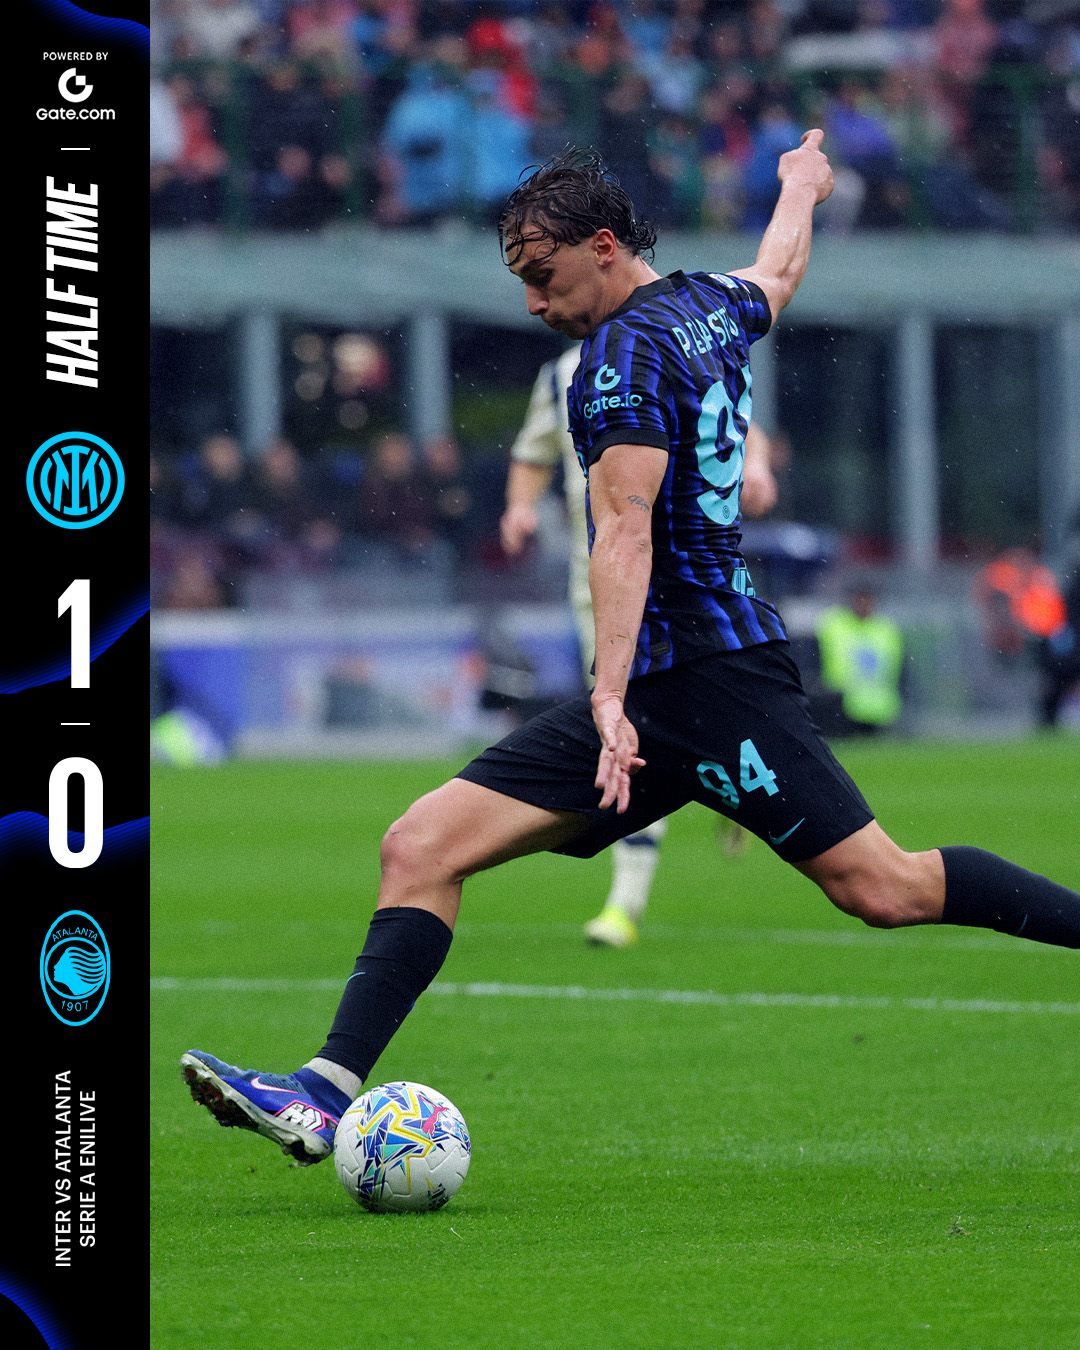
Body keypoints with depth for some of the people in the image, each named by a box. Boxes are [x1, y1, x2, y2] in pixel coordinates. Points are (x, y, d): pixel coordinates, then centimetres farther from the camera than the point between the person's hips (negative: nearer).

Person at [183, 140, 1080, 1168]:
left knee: (885, 889, -11)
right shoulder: (711, 305, 14)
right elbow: (776, 275, 38)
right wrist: (800, 189, 60)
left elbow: (625, 530, -23)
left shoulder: (627, 350, -12)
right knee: (421, 846, -2)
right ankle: (328, 1093, -9)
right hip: (649, 694, 10)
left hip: (707, 674, -10)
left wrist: (614, 699, -32)